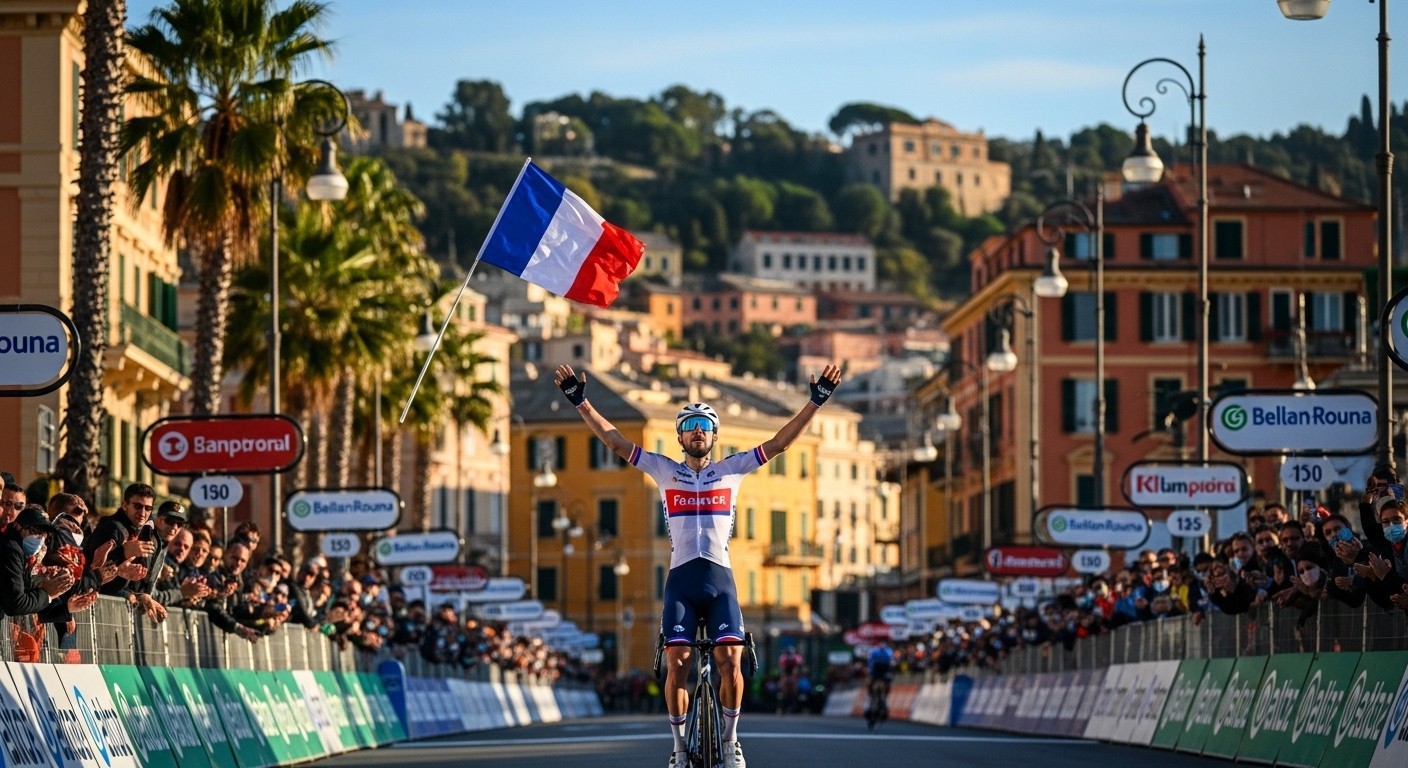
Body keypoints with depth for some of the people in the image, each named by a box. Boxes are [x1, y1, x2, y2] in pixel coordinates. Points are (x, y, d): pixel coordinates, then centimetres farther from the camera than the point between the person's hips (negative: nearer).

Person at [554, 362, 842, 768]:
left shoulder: (732, 470, 12)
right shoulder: (665, 471, 11)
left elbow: (779, 442, 8)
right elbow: (615, 441, 9)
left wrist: (815, 402, 1)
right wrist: (580, 402, 2)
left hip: (720, 579, 0)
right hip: (681, 580, 0)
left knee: (730, 660, -13)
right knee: (677, 665, -9)